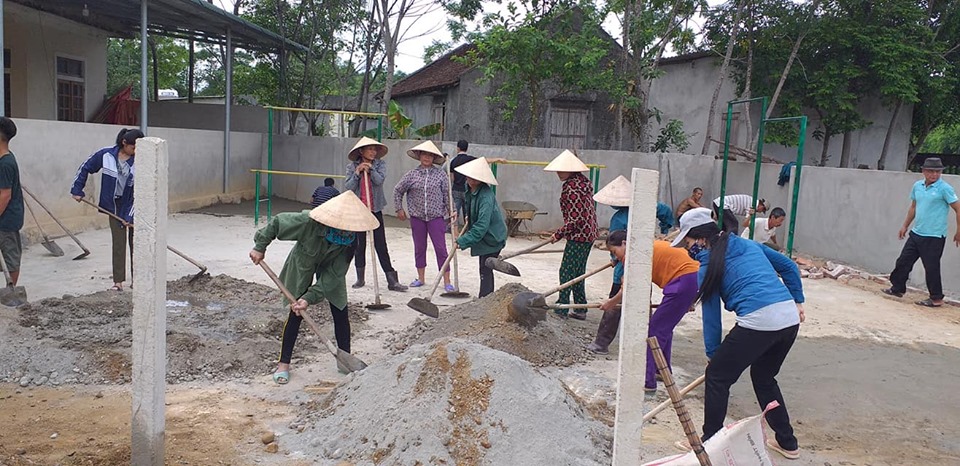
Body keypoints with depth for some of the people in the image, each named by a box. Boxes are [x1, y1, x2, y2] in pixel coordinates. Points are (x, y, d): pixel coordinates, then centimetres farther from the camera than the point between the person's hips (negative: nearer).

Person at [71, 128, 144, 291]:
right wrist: (77, 190, 4)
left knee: (135, 242, 5)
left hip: (133, 205, -1)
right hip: (114, 205, 1)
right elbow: (85, 168, 4)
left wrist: (129, 216, -16)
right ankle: (118, 280, 7)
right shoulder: (106, 155, -13)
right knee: (118, 242, 2)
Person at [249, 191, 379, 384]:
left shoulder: (352, 239, -32)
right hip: (303, 265, -2)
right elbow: (276, 222, -23)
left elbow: (333, 276, -28)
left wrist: (309, 298, -32)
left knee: (341, 312, -1)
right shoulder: (309, 222, -40)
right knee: (296, 313, -3)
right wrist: (260, 247, -17)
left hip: (330, 269, 2)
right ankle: (283, 363, 10)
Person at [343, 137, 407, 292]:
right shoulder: (352, 166, 2)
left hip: (375, 209, -1)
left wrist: (370, 169, -21)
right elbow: (347, 187, -5)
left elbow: (379, 180, -14)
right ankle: (360, 278, 23)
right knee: (359, 244, 10)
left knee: (381, 244, -2)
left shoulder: (380, 164, 1)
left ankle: (392, 280, -2)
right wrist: (357, 173, -15)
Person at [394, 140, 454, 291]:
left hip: (436, 217, -2)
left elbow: (447, 194, 2)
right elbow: (398, 190, 11)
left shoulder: (441, 174, -2)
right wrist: (399, 208, 11)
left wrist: (451, 211, 0)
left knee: (441, 248, -4)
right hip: (417, 217, 2)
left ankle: (447, 281, 0)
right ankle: (420, 278, 26)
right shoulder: (412, 174, 1)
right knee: (419, 248, 12)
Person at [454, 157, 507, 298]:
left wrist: (463, 241, -31)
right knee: (485, 269, 17)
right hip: (482, 235, 10)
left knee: (485, 269, -9)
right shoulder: (469, 188, -1)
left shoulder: (486, 196, -29)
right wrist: (468, 217, 13)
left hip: (492, 237, -10)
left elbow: (482, 225, -32)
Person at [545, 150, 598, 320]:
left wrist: (559, 234, -11)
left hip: (578, 236, -10)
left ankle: (561, 309, 3)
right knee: (578, 273, 16)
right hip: (589, 233, 10)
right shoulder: (584, 182, 10)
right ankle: (580, 310, 21)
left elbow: (574, 219, -22)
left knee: (566, 272, -2)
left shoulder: (571, 187, -19)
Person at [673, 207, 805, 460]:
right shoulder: (748, 245, 19)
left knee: (717, 376, 10)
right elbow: (789, 266, 22)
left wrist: (713, 353, 12)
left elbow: (711, 315, 4)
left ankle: (710, 441, 16)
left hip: (757, 322, -7)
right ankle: (787, 443, 35)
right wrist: (797, 301, 26)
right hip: (791, 318, 8)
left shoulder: (709, 264, 2)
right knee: (764, 378, 27)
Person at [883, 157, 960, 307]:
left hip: (934, 237, -6)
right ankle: (897, 288, 26)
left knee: (931, 268, 0)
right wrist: (905, 226, 22)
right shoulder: (917, 186, 7)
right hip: (916, 233, 6)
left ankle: (936, 299, 12)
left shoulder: (945, 189, -11)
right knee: (903, 261, 11)